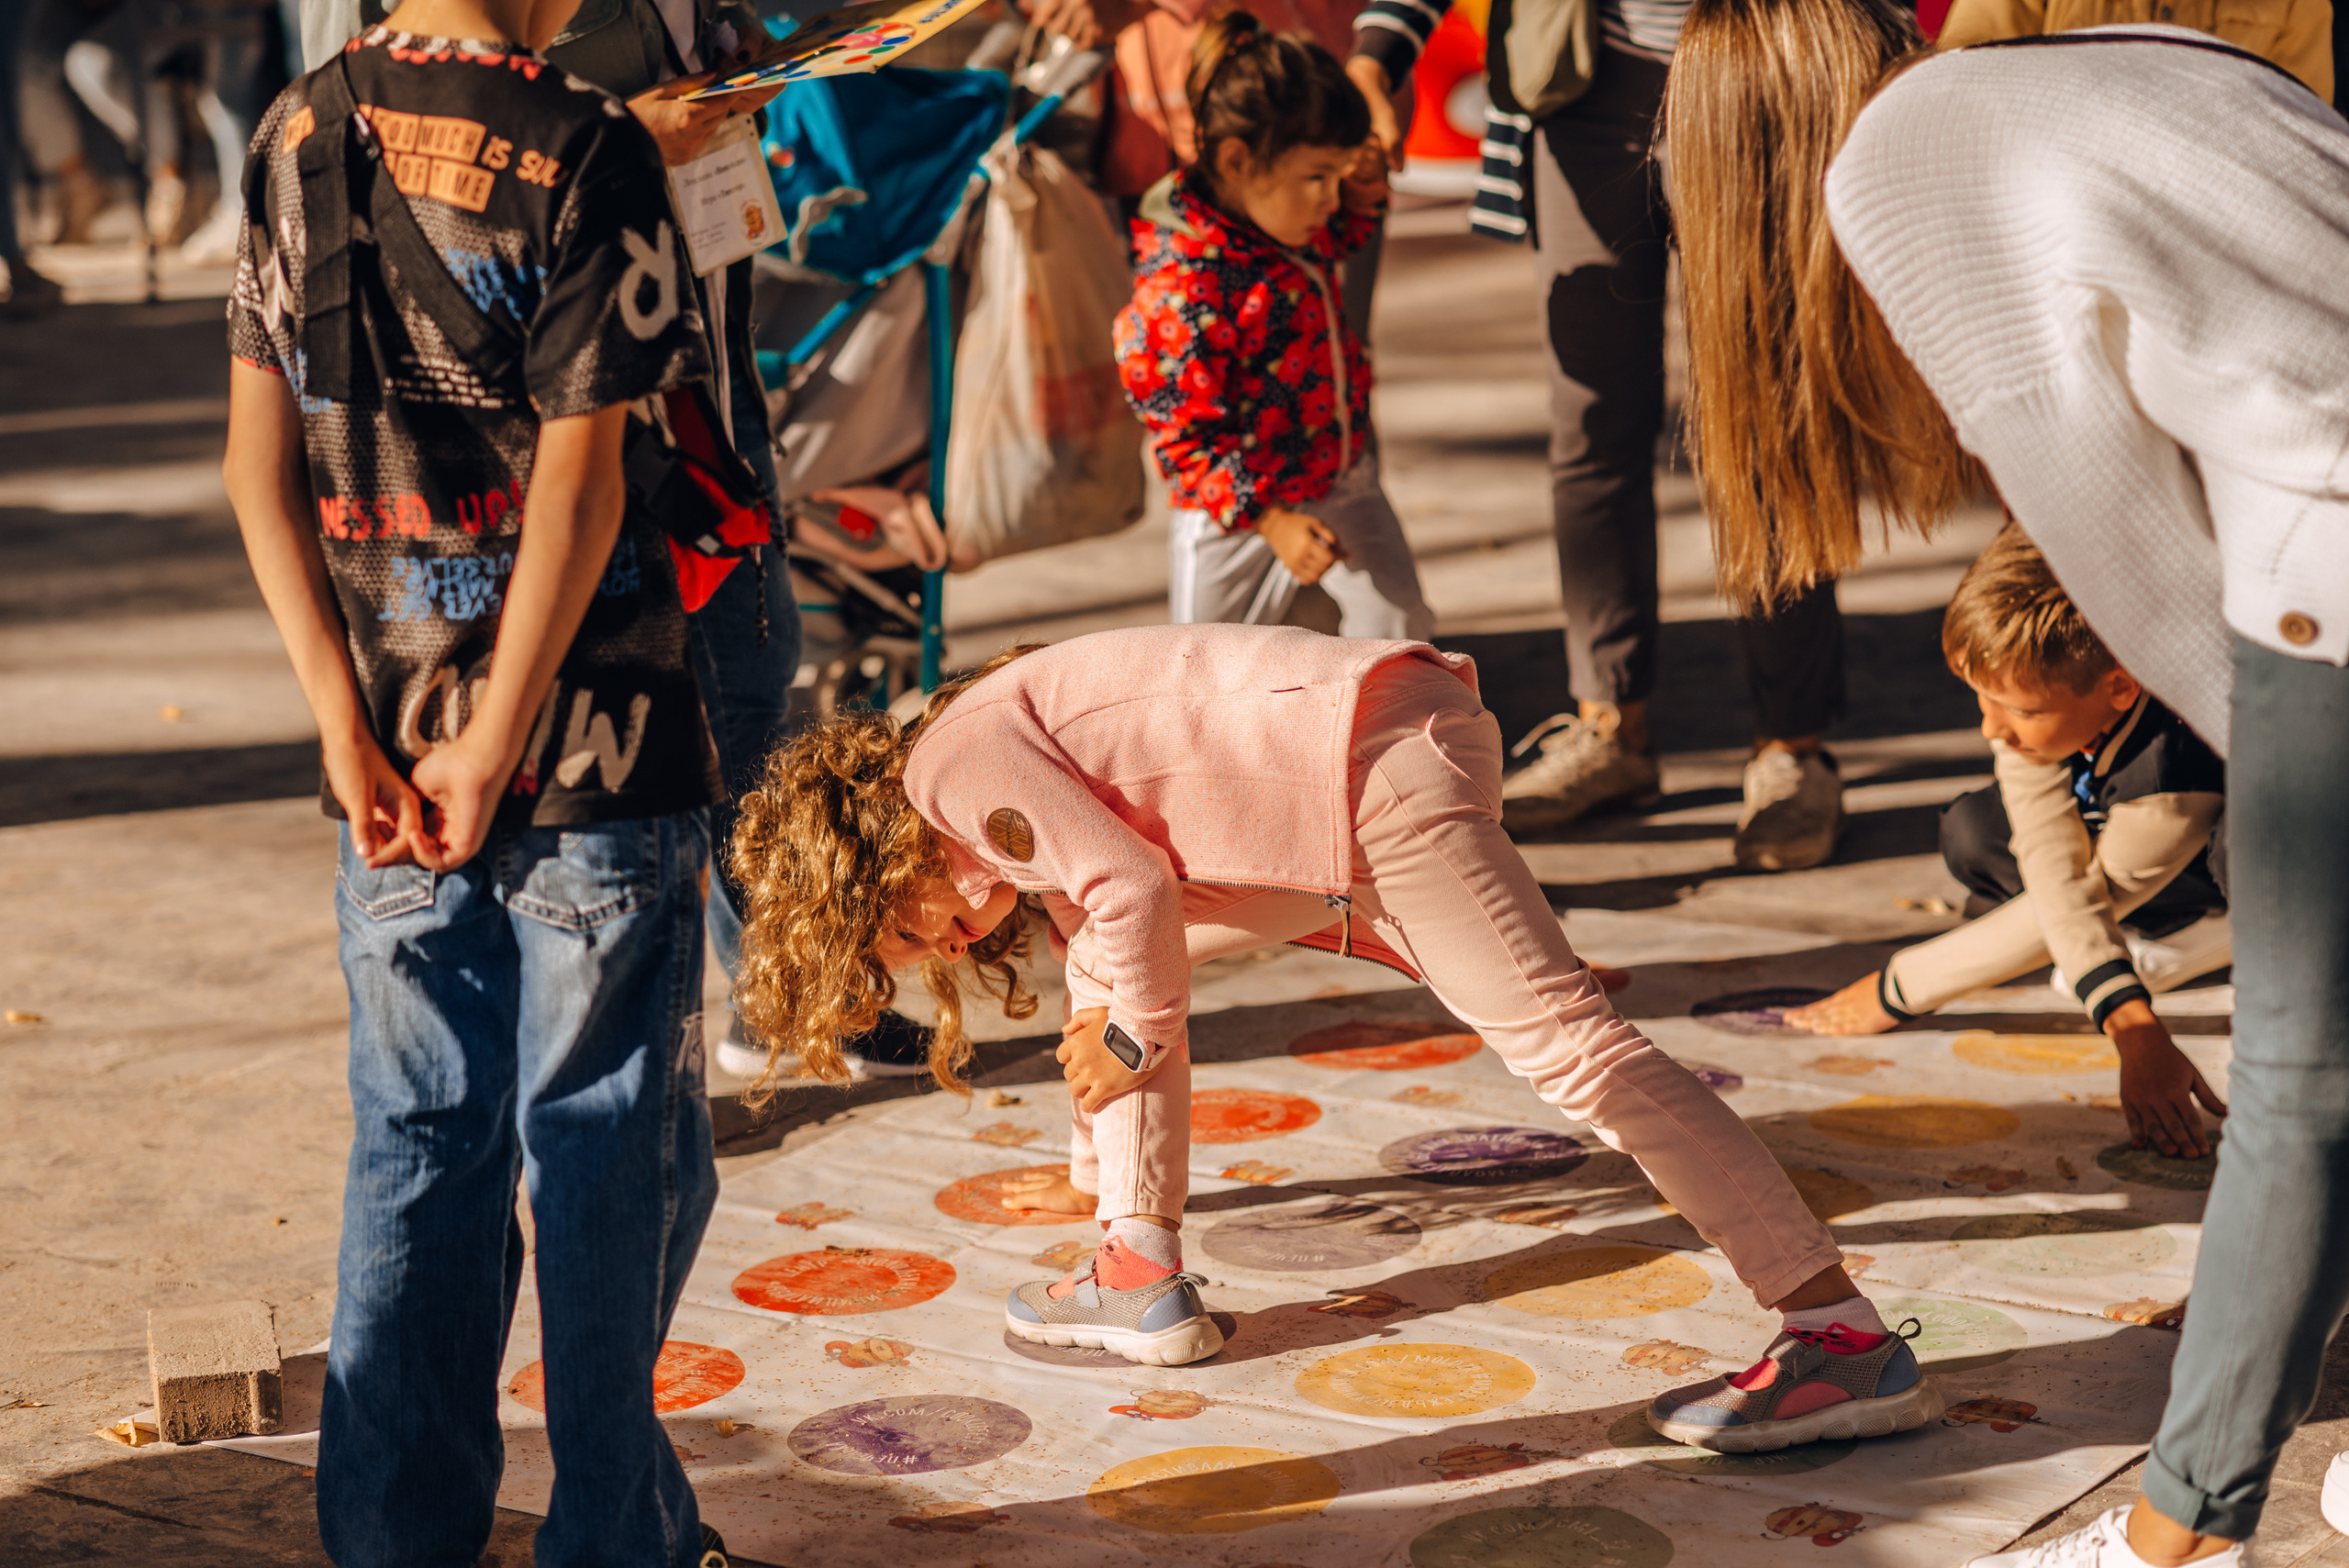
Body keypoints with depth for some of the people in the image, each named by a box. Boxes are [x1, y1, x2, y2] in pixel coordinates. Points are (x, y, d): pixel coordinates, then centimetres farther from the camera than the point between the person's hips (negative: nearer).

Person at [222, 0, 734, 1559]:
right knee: (610, 1141, 7)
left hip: (394, 744, 5)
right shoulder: (586, 152, -13)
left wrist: (347, 722, 1)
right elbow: (580, 481, -17)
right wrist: (496, 744, -10)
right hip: (593, 739, -5)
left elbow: (261, 464, 2)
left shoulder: (298, 135, 5)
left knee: (418, 1142, 14)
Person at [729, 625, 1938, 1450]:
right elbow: (1117, 924, 40)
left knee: (1565, 1042, -18)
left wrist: (1137, 1035, 5)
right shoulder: (1018, 790, 27)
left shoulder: (953, 764, -3)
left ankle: (1851, 1342, -23)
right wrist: (1099, 1169, 52)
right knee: (1107, 966, 23)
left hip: (1377, 760, -11)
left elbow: (1135, 890, -15)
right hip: (1332, 812, 11)